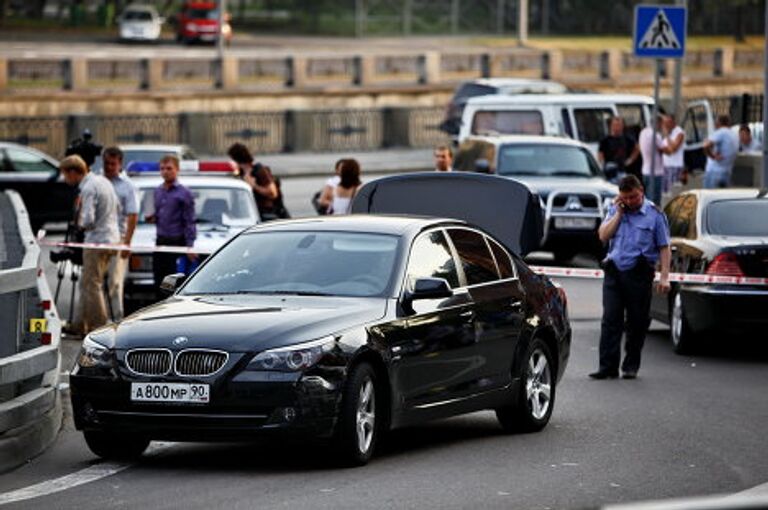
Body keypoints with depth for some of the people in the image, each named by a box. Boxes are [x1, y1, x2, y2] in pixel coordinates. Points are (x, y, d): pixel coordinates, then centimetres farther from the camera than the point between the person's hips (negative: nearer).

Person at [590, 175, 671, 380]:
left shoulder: (654, 214, 1)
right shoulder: (615, 211, 12)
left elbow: (664, 247, -1)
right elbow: (603, 236, 2)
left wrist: (664, 276, -9)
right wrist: (619, 213, -3)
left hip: (639, 274, -3)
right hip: (614, 271, 3)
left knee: (637, 322, 3)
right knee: (610, 319, -4)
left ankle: (631, 366, 13)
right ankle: (608, 367, -5)